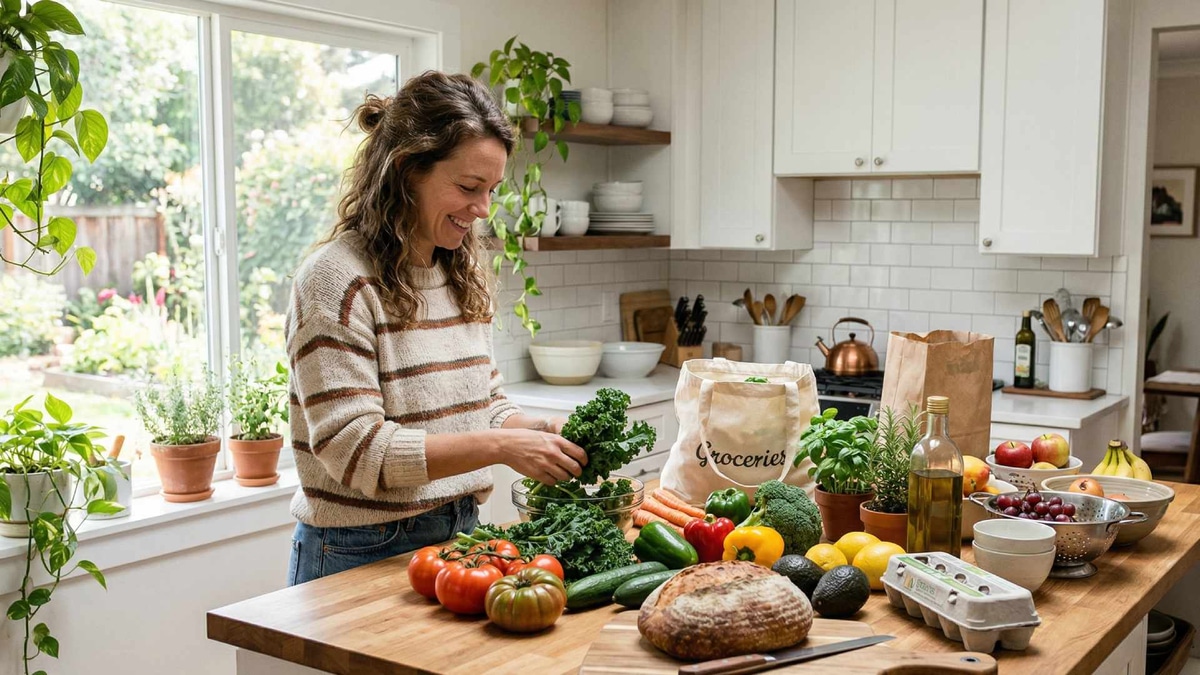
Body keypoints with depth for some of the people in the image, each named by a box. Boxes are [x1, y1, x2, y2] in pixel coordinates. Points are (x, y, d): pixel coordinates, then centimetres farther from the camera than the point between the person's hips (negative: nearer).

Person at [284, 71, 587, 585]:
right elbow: (355, 450, -22)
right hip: (361, 553, -7)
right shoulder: (337, 280, -17)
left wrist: (539, 431, -7)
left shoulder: (465, 273, 6)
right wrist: (500, 447, -26)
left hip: (458, 536, 7)